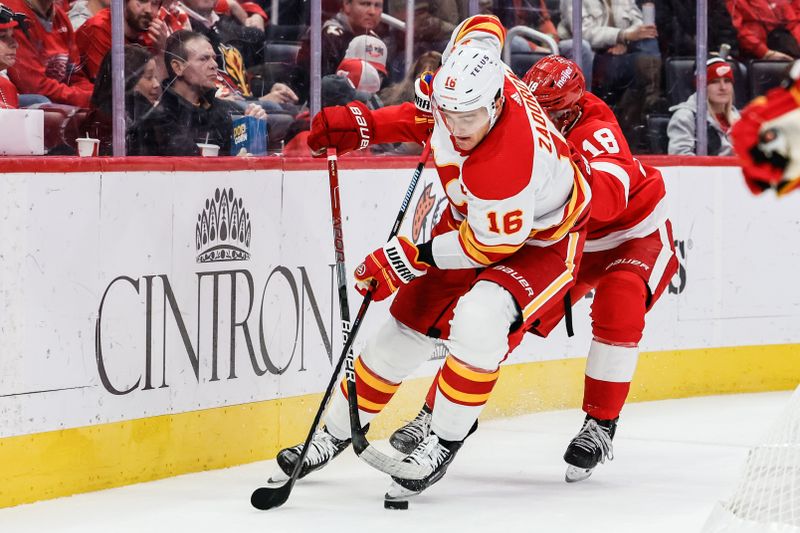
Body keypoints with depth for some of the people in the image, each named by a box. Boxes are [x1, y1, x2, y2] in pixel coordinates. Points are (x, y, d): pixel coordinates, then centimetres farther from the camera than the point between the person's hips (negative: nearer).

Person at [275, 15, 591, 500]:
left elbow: (493, 246, -27)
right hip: (474, 218, 8)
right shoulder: (466, 84, -24)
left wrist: (409, 258, -21)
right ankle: (336, 433, 24)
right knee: (408, 325, 8)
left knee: (479, 319, -32)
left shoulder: (505, 167, -43)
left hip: (540, 239, -8)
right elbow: (485, 27, 0)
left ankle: (444, 442, -15)